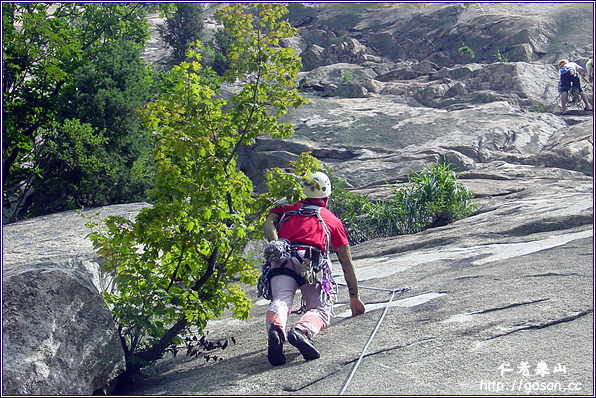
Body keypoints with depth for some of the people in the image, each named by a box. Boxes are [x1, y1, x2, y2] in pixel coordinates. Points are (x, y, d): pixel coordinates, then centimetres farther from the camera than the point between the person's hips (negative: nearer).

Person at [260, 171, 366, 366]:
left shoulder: (285, 210, 35)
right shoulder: (332, 219, 33)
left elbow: (268, 223, 10)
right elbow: (347, 263, 33)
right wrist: (354, 298, 38)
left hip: (282, 260, 1)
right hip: (313, 262, -1)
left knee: (281, 300, -13)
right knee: (320, 309, -1)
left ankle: (275, 329, -47)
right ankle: (302, 330, -34)